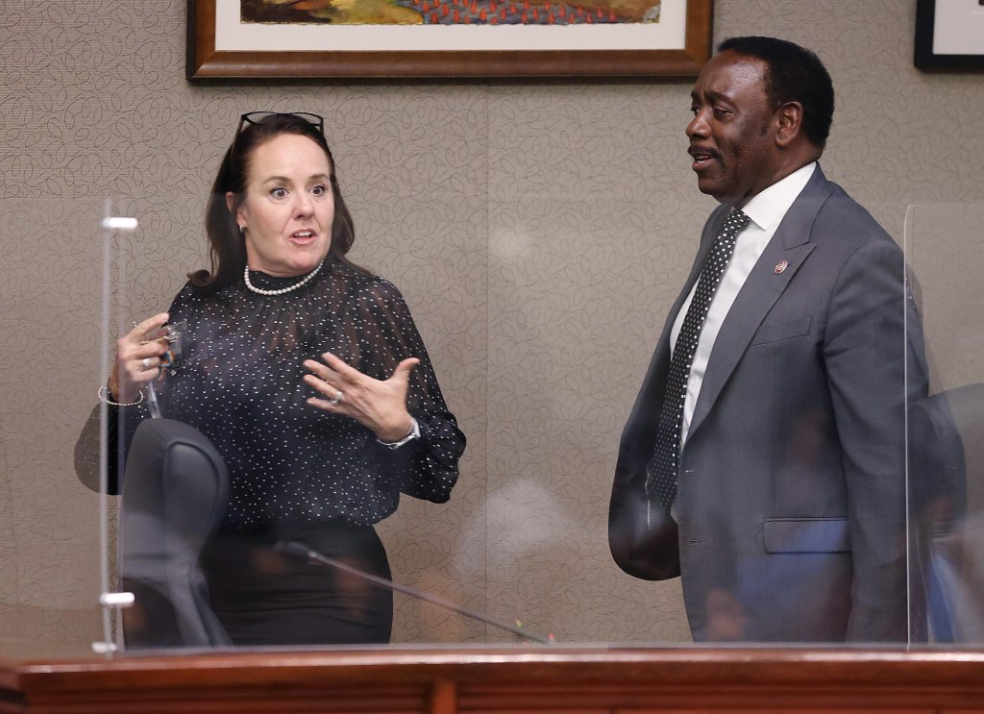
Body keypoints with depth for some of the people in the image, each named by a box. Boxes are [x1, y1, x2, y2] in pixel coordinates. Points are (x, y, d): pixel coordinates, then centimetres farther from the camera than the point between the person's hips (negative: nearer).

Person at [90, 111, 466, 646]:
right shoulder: (199, 305, 6)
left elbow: (440, 479, -4)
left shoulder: (368, 301, -4)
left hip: (324, 593, -3)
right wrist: (124, 395, -6)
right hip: (203, 582, 4)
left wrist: (395, 427, -23)